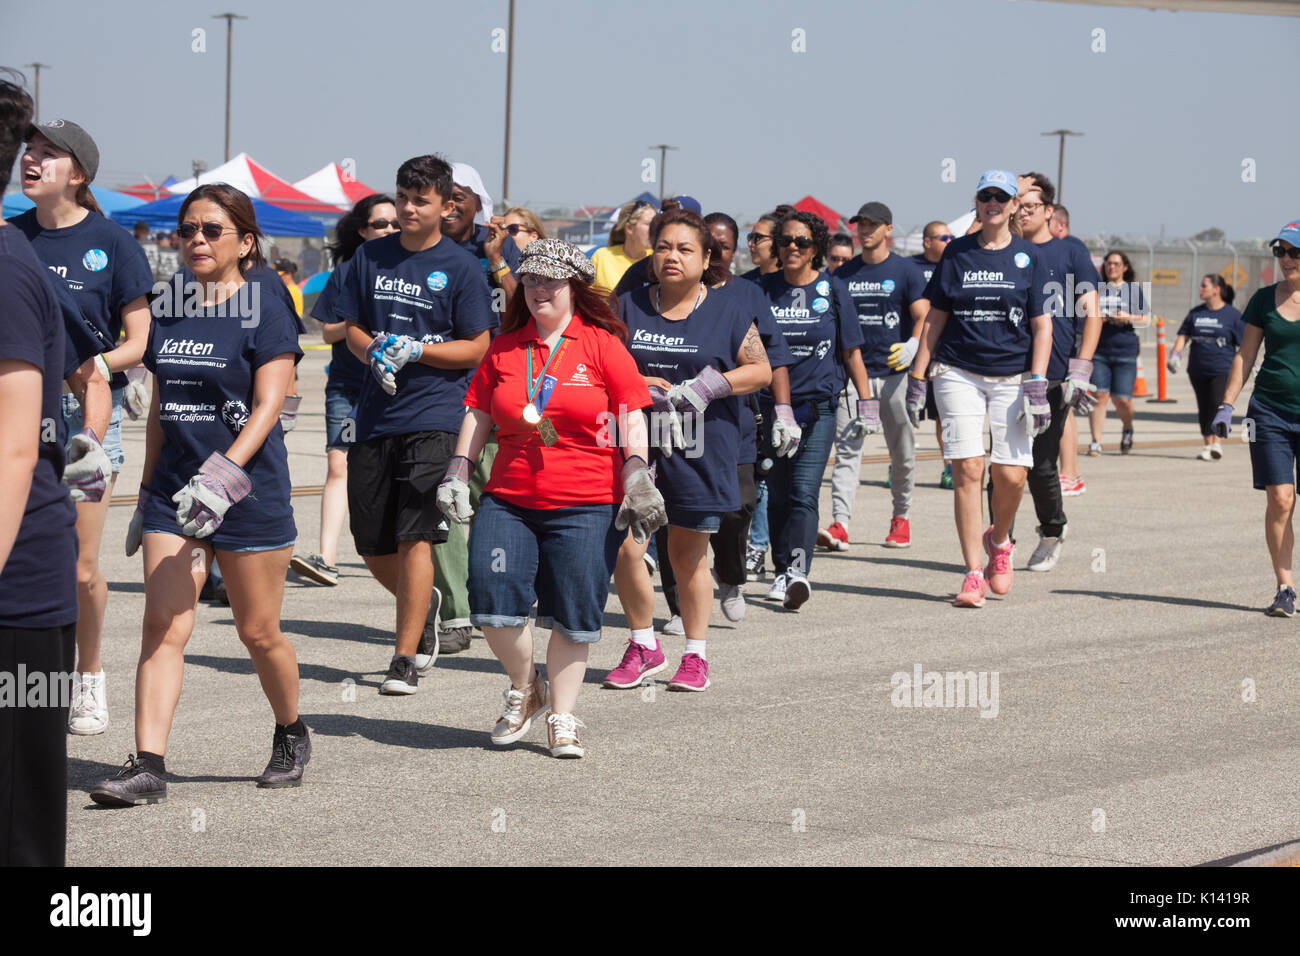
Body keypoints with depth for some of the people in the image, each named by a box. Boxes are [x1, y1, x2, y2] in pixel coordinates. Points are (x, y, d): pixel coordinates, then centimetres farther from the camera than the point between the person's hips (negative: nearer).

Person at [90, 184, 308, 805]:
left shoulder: (265, 314, -6)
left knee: (257, 632, 6)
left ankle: (291, 735, 31)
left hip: (248, 492, -4)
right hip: (174, 491, 5)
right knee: (162, 626, -6)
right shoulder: (166, 313, 10)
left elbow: (266, 408, -14)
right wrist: (147, 493, 16)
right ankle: (147, 767, -9)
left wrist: (223, 474, -26)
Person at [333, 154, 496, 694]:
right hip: (375, 416, 5)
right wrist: (375, 352, -7)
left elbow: (477, 348, -2)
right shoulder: (371, 257, 10)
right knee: (372, 546, 8)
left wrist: (416, 351, -14)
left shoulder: (461, 267, -1)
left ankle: (406, 658, -5)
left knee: (413, 538, -13)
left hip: (434, 415, -4)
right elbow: (352, 327, 15)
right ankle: (423, 609, 37)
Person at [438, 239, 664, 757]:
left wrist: (637, 477, -10)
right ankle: (524, 691, 17)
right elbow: (478, 413, 15)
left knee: (573, 616, 0)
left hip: (586, 505, -2)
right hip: (508, 500, 3)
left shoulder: (601, 344, 1)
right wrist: (457, 472, 7)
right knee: (493, 603, -9)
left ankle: (562, 717, 16)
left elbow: (631, 417, 0)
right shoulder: (504, 348, 9)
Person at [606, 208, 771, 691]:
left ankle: (696, 655, 20)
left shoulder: (727, 312, 4)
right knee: (623, 547, -9)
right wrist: (638, 384, -12)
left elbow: (761, 370, 3)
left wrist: (710, 386, -12)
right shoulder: (627, 308, 8)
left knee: (687, 553, 6)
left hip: (699, 449, -1)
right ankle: (644, 647, 10)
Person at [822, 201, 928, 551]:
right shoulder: (843, 274, 12)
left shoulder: (906, 272, 2)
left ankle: (901, 517, 23)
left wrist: (914, 345, -21)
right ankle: (840, 525, -15)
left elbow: (923, 316, -3)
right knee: (846, 448, -8)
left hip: (894, 373, -2)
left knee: (902, 451, 7)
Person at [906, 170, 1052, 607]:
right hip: (958, 373, 0)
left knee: (1011, 473, -7)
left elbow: (1042, 326, 3)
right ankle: (973, 574, -4)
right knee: (967, 469, -9)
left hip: (1012, 376, 0)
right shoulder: (956, 253, 8)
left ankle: (999, 539, 24)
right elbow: (935, 318, 11)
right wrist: (917, 378, 6)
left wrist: (1036, 384, -6)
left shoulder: (1028, 257, 5)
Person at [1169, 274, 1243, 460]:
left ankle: (1216, 443, -15)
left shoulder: (1232, 315, -1)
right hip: (1198, 370, 5)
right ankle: (1208, 445, 19)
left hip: (1222, 370, -5)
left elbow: (1244, 344, 1)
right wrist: (1176, 353, -7)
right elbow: (1183, 336, 10)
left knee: (1217, 404, -18)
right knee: (1204, 409, 9)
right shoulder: (1195, 314, 11)